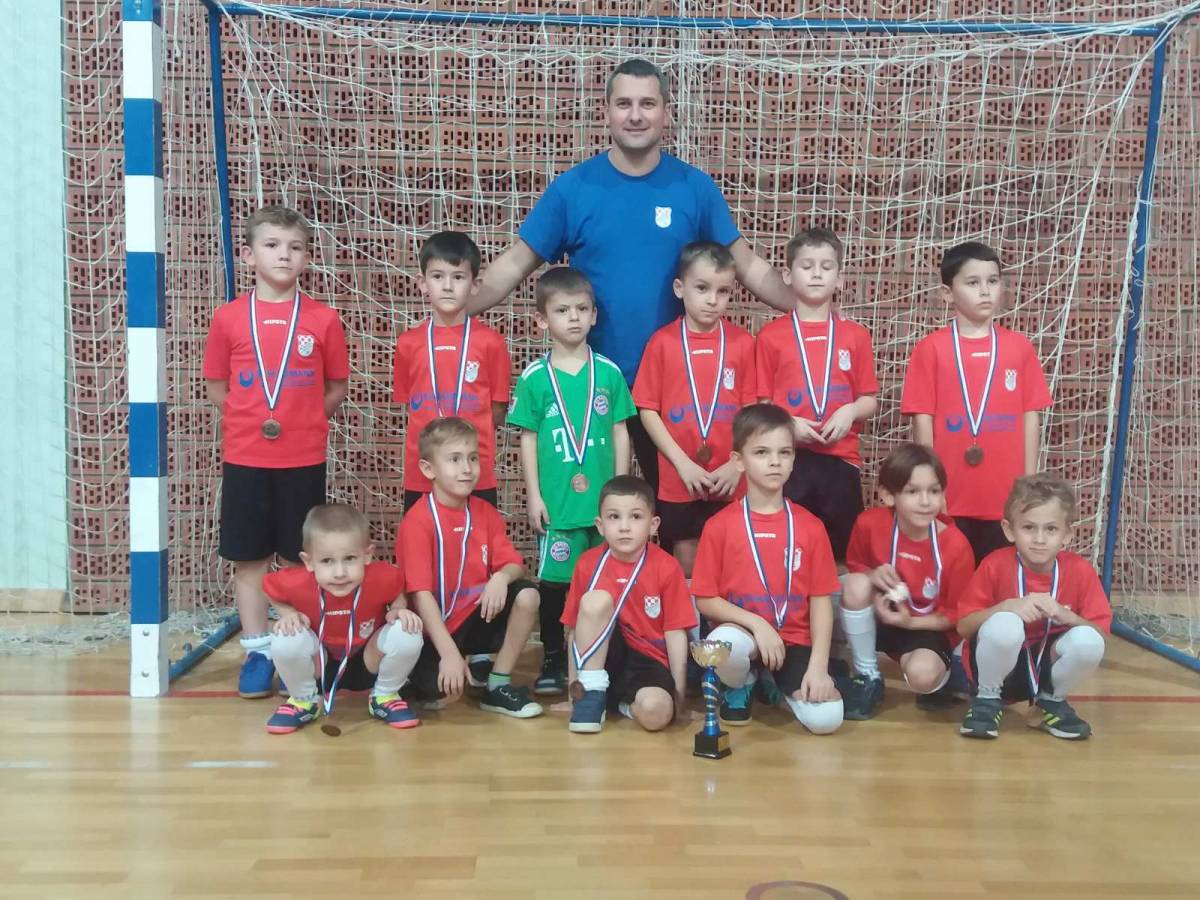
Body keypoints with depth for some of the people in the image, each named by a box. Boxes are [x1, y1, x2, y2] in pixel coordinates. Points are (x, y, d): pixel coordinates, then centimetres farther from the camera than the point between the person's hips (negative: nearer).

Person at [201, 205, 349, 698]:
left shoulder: (323, 319, -2)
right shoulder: (228, 317, 0)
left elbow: (337, 386, 8)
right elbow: (215, 386, 8)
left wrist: (302, 417, -1)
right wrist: (252, 417, -2)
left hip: (304, 458, -1)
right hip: (244, 457, 1)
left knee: (300, 558, 7)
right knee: (249, 558, 7)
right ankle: (257, 652, 18)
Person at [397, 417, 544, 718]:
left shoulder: (485, 512, 2)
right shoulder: (417, 521, -17)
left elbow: (513, 564, -3)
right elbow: (420, 593, -21)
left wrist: (501, 577, -29)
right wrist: (450, 653, -27)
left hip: (476, 616, 5)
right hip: (435, 628, -5)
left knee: (527, 594, -20)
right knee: (445, 691, -29)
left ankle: (498, 685, -6)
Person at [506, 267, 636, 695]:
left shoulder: (608, 372, 3)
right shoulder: (534, 378, -1)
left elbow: (620, 434, 6)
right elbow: (528, 439, 2)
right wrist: (534, 494, -3)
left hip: (604, 499, 1)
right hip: (556, 500, -1)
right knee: (554, 580, 6)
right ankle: (553, 659, 20)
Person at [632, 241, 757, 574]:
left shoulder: (743, 343, 0)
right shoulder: (662, 342, -3)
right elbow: (647, 410, -3)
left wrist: (738, 464, -9)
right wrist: (683, 463, -9)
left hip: (730, 482, 1)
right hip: (678, 481, -1)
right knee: (685, 565, 10)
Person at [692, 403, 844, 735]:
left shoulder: (810, 526, 0)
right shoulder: (719, 525, -4)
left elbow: (821, 600, 0)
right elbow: (705, 600, -3)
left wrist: (818, 666, -11)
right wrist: (756, 623, -17)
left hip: (794, 640, 2)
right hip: (743, 633, -2)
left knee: (826, 718, -20)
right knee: (725, 642, -39)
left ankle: (775, 681, 16)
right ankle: (739, 686, 1)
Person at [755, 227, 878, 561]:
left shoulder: (855, 336, 6)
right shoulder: (771, 336, 2)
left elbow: (870, 400, 10)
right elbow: (760, 402, 3)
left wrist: (850, 411, -11)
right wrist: (787, 424, -14)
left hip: (841, 460, 2)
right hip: (788, 459, -1)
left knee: (839, 552, 7)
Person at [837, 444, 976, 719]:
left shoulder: (956, 546, -21)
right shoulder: (869, 523, -18)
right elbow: (854, 567, 3)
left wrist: (910, 622, -22)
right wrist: (871, 575, -21)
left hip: (929, 627, -3)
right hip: (880, 615, 3)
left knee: (922, 675, -35)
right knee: (856, 584, -29)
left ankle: (941, 679, 8)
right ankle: (867, 676, -9)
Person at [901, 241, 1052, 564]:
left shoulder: (1020, 347, 5)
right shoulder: (931, 348, -2)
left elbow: (1030, 416, 7)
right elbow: (922, 418, -2)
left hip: (1006, 495, 2)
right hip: (949, 495, -2)